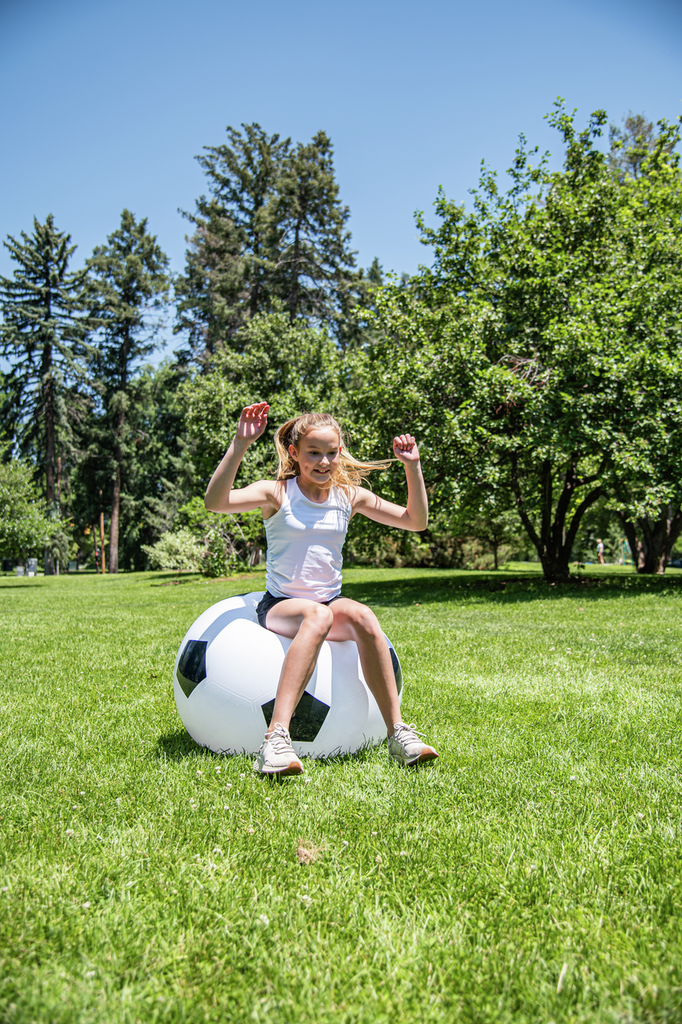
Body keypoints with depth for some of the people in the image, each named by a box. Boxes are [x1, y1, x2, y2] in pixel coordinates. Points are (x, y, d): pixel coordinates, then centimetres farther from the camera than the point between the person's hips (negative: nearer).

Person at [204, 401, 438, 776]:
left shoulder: (349, 496, 6)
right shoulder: (277, 493, -6)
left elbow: (416, 521, 8)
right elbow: (215, 502, -24)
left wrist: (412, 466, -2)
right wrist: (240, 444, -30)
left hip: (331, 602, 3)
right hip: (280, 605, -3)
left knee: (362, 615, -31)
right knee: (318, 616, -37)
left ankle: (398, 732, -26)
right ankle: (276, 737, -42)